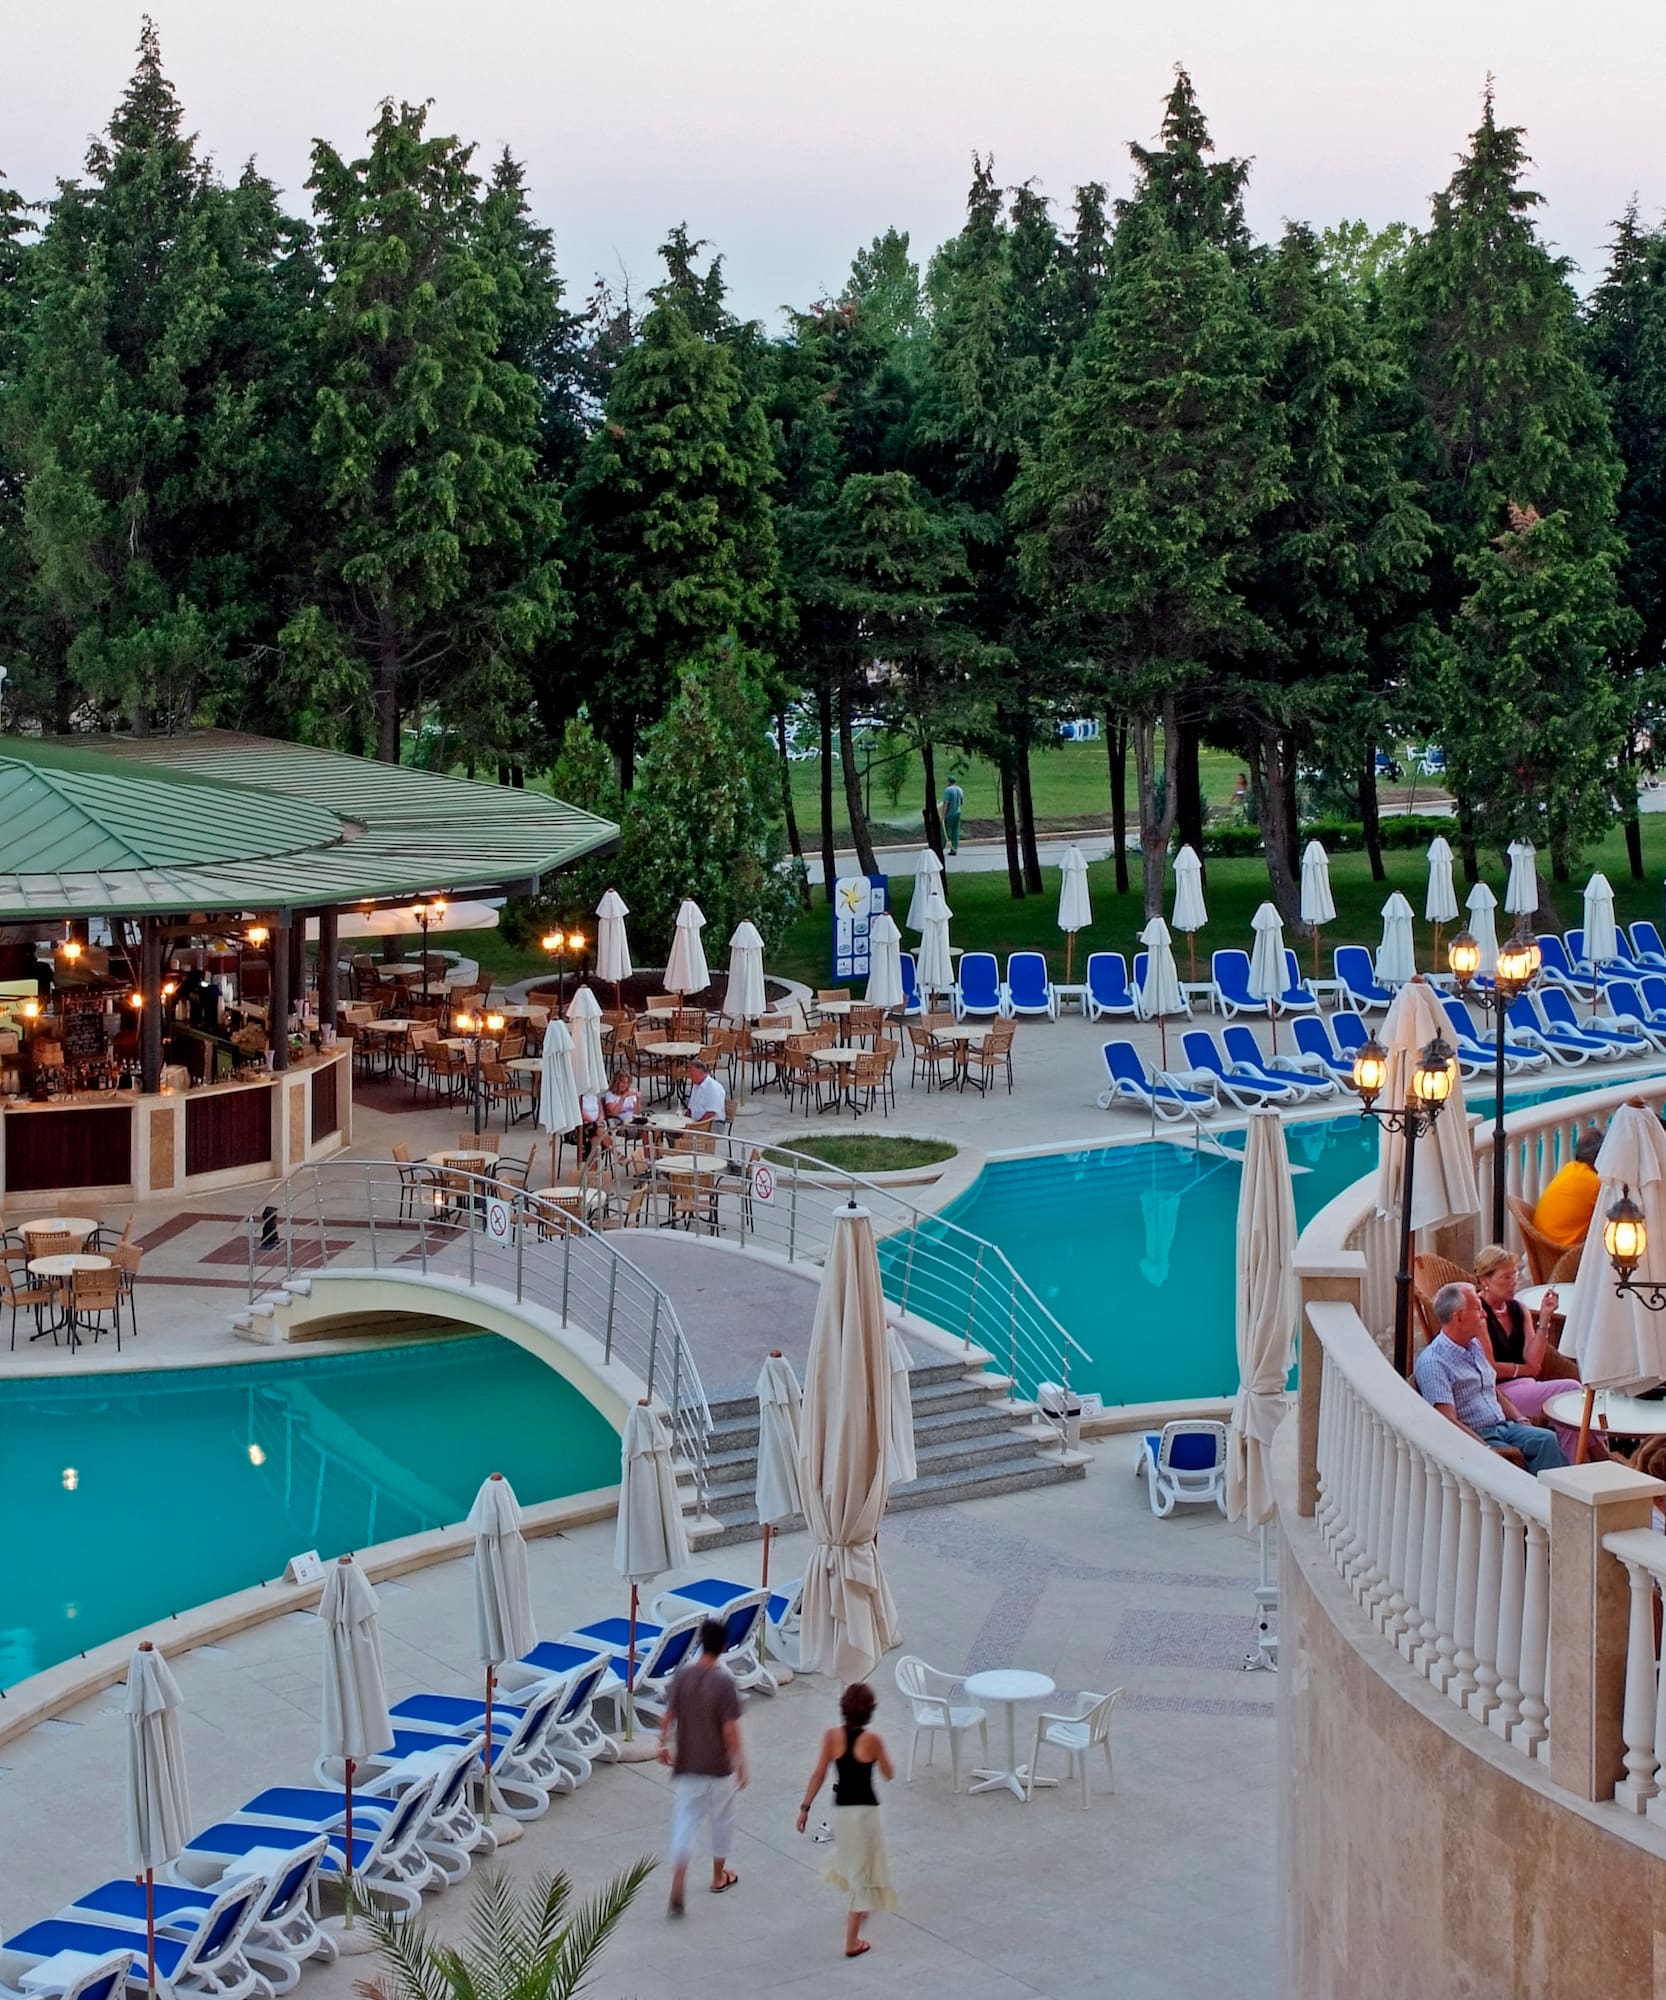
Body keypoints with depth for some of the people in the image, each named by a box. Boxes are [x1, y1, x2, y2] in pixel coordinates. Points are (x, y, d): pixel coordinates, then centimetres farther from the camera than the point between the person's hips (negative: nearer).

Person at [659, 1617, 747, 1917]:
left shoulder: (682, 1675, -7)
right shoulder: (724, 1682, -19)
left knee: (684, 1823, 5)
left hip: (686, 1765, 3)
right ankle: (719, 1876, 35)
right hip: (718, 1766, -3)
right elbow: (730, 1730, -17)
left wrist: (664, 1744, 17)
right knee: (721, 1820, 19)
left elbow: (669, 1715, 0)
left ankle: (677, 1891, -7)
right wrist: (740, 1764, -6)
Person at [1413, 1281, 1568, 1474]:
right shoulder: (1432, 1362, -12)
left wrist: (1520, 1421, 10)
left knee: (1547, 1440, -21)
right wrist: (1488, 1449, -23)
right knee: (1516, 1457, -33)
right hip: (1472, 1437, -8)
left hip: (1503, 1426, 8)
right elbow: (1448, 1422, -18)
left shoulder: (1475, 1346, 17)